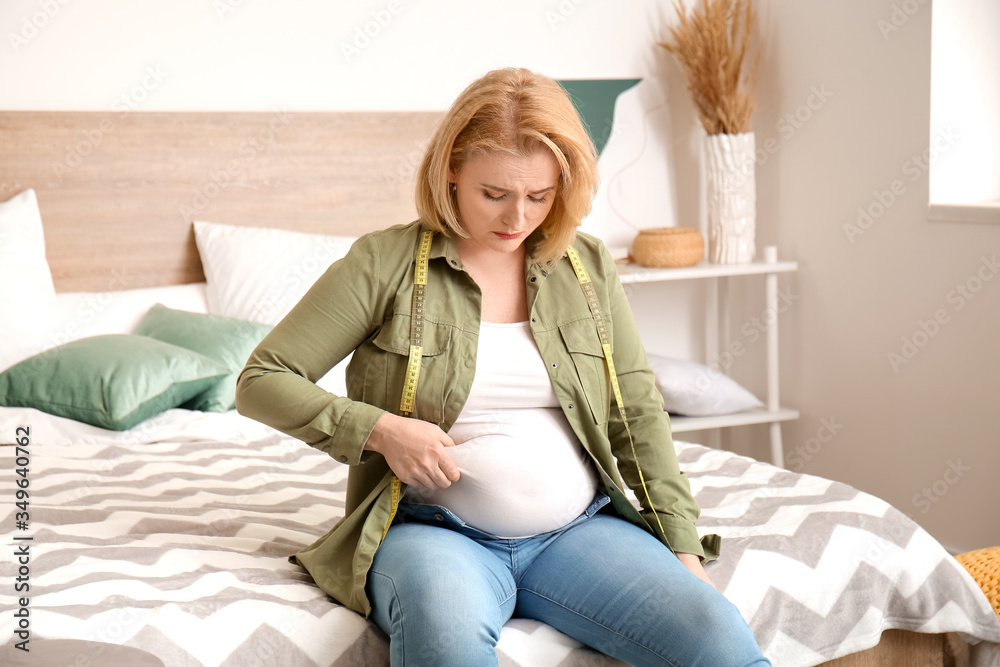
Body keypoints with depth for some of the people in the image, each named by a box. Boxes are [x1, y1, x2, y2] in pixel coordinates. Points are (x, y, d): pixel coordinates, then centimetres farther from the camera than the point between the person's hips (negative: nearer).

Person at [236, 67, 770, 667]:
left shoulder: (589, 267, 9)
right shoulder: (385, 263, -2)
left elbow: (638, 413, 11)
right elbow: (261, 381, -1)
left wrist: (683, 549, 3)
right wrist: (377, 429, -15)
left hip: (577, 527, 3)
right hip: (432, 529, -2)